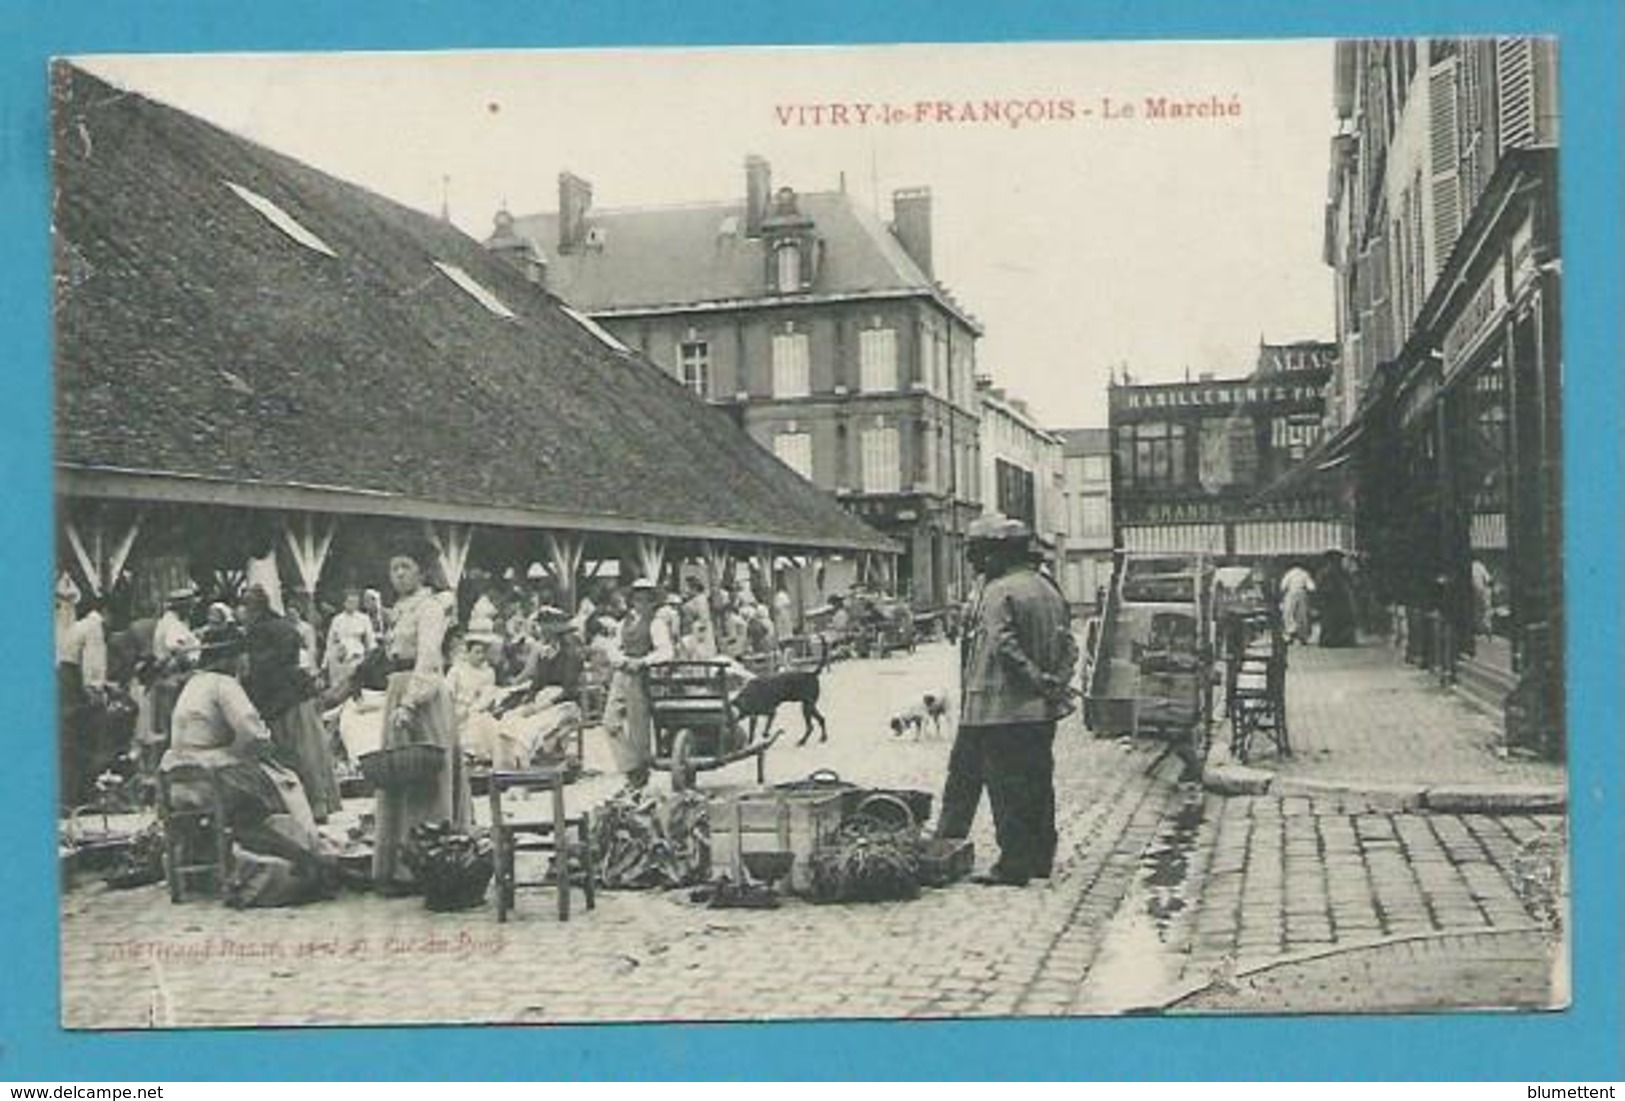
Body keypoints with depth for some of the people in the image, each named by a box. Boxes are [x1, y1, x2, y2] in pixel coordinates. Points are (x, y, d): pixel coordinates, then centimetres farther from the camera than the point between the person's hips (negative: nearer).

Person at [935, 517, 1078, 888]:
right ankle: (1040, 858, 19)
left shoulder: (997, 593, -13)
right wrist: (1055, 681, 1)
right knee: (1037, 783, 13)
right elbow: (1069, 644, 10)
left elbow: (1005, 648, -22)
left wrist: (1036, 678, -16)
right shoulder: (1047, 589, 12)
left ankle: (1013, 865, 1)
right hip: (1042, 709, 8)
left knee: (1007, 787, -2)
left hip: (998, 709, -8)